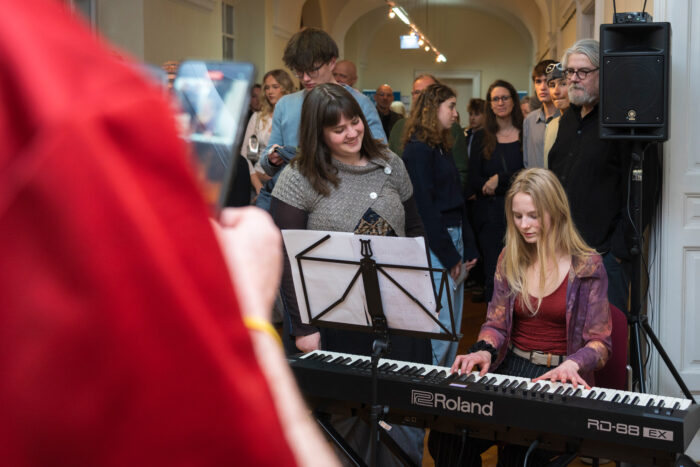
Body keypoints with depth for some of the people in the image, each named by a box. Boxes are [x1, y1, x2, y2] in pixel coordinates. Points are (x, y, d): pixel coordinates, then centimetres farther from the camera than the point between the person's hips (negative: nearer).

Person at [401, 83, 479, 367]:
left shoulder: (442, 148, 17)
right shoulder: (418, 149, -10)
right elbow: (424, 206, -15)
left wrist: (468, 249, 12)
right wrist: (449, 256, -14)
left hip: (454, 238, 9)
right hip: (433, 244, -9)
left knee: (453, 325, 11)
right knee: (441, 324, -9)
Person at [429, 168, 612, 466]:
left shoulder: (586, 265, -3)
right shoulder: (510, 259, 10)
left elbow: (599, 344, -4)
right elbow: (496, 323, 11)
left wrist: (571, 364, -26)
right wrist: (484, 351, -11)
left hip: (559, 379, -3)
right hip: (511, 369, 3)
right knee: (446, 440, -23)